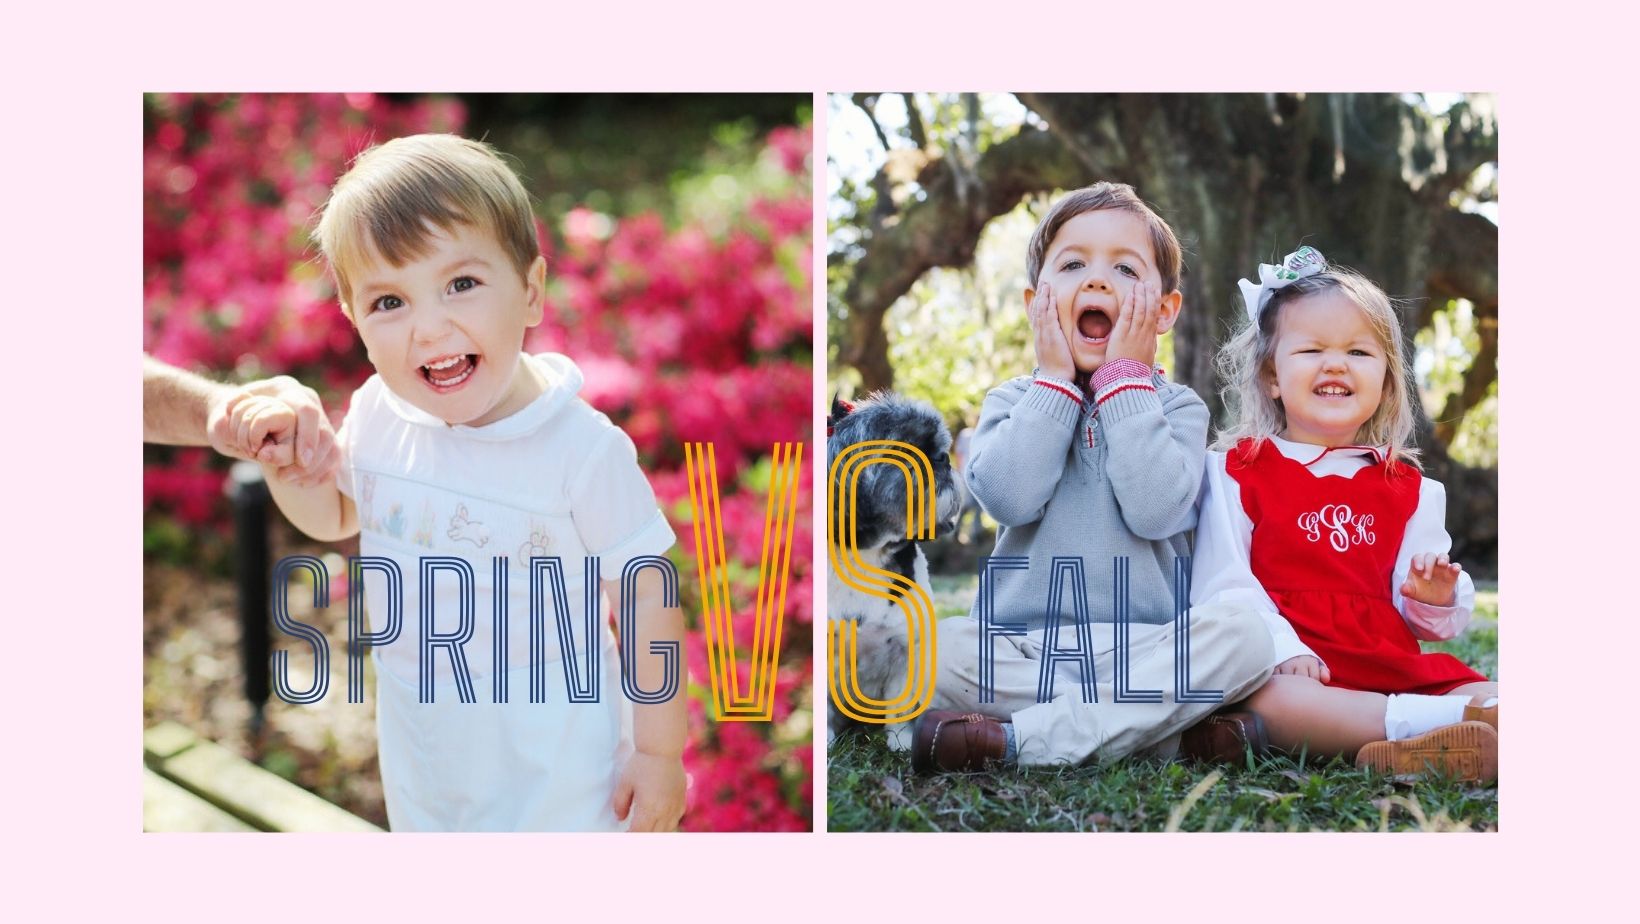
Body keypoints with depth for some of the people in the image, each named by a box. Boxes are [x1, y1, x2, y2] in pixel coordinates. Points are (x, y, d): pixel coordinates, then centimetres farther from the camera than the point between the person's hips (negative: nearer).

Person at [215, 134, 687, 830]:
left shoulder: (583, 448, -24)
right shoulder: (377, 414, -9)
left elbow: (648, 595, -15)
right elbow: (335, 515, 11)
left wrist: (659, 751, -10)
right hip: (419, 754, 5)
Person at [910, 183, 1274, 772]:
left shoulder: (1177, 407, 8)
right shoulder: (1012, 402, 11)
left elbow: (1156, 509, -14)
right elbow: (1009, 498, -11)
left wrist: (1125, 379, -7)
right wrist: (1055, 381, -4)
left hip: (1142, 649, 0)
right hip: (1017, 649, 0)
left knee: (1243, 634, -30)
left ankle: (1010, 740, -30)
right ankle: (1163, 724, -24)